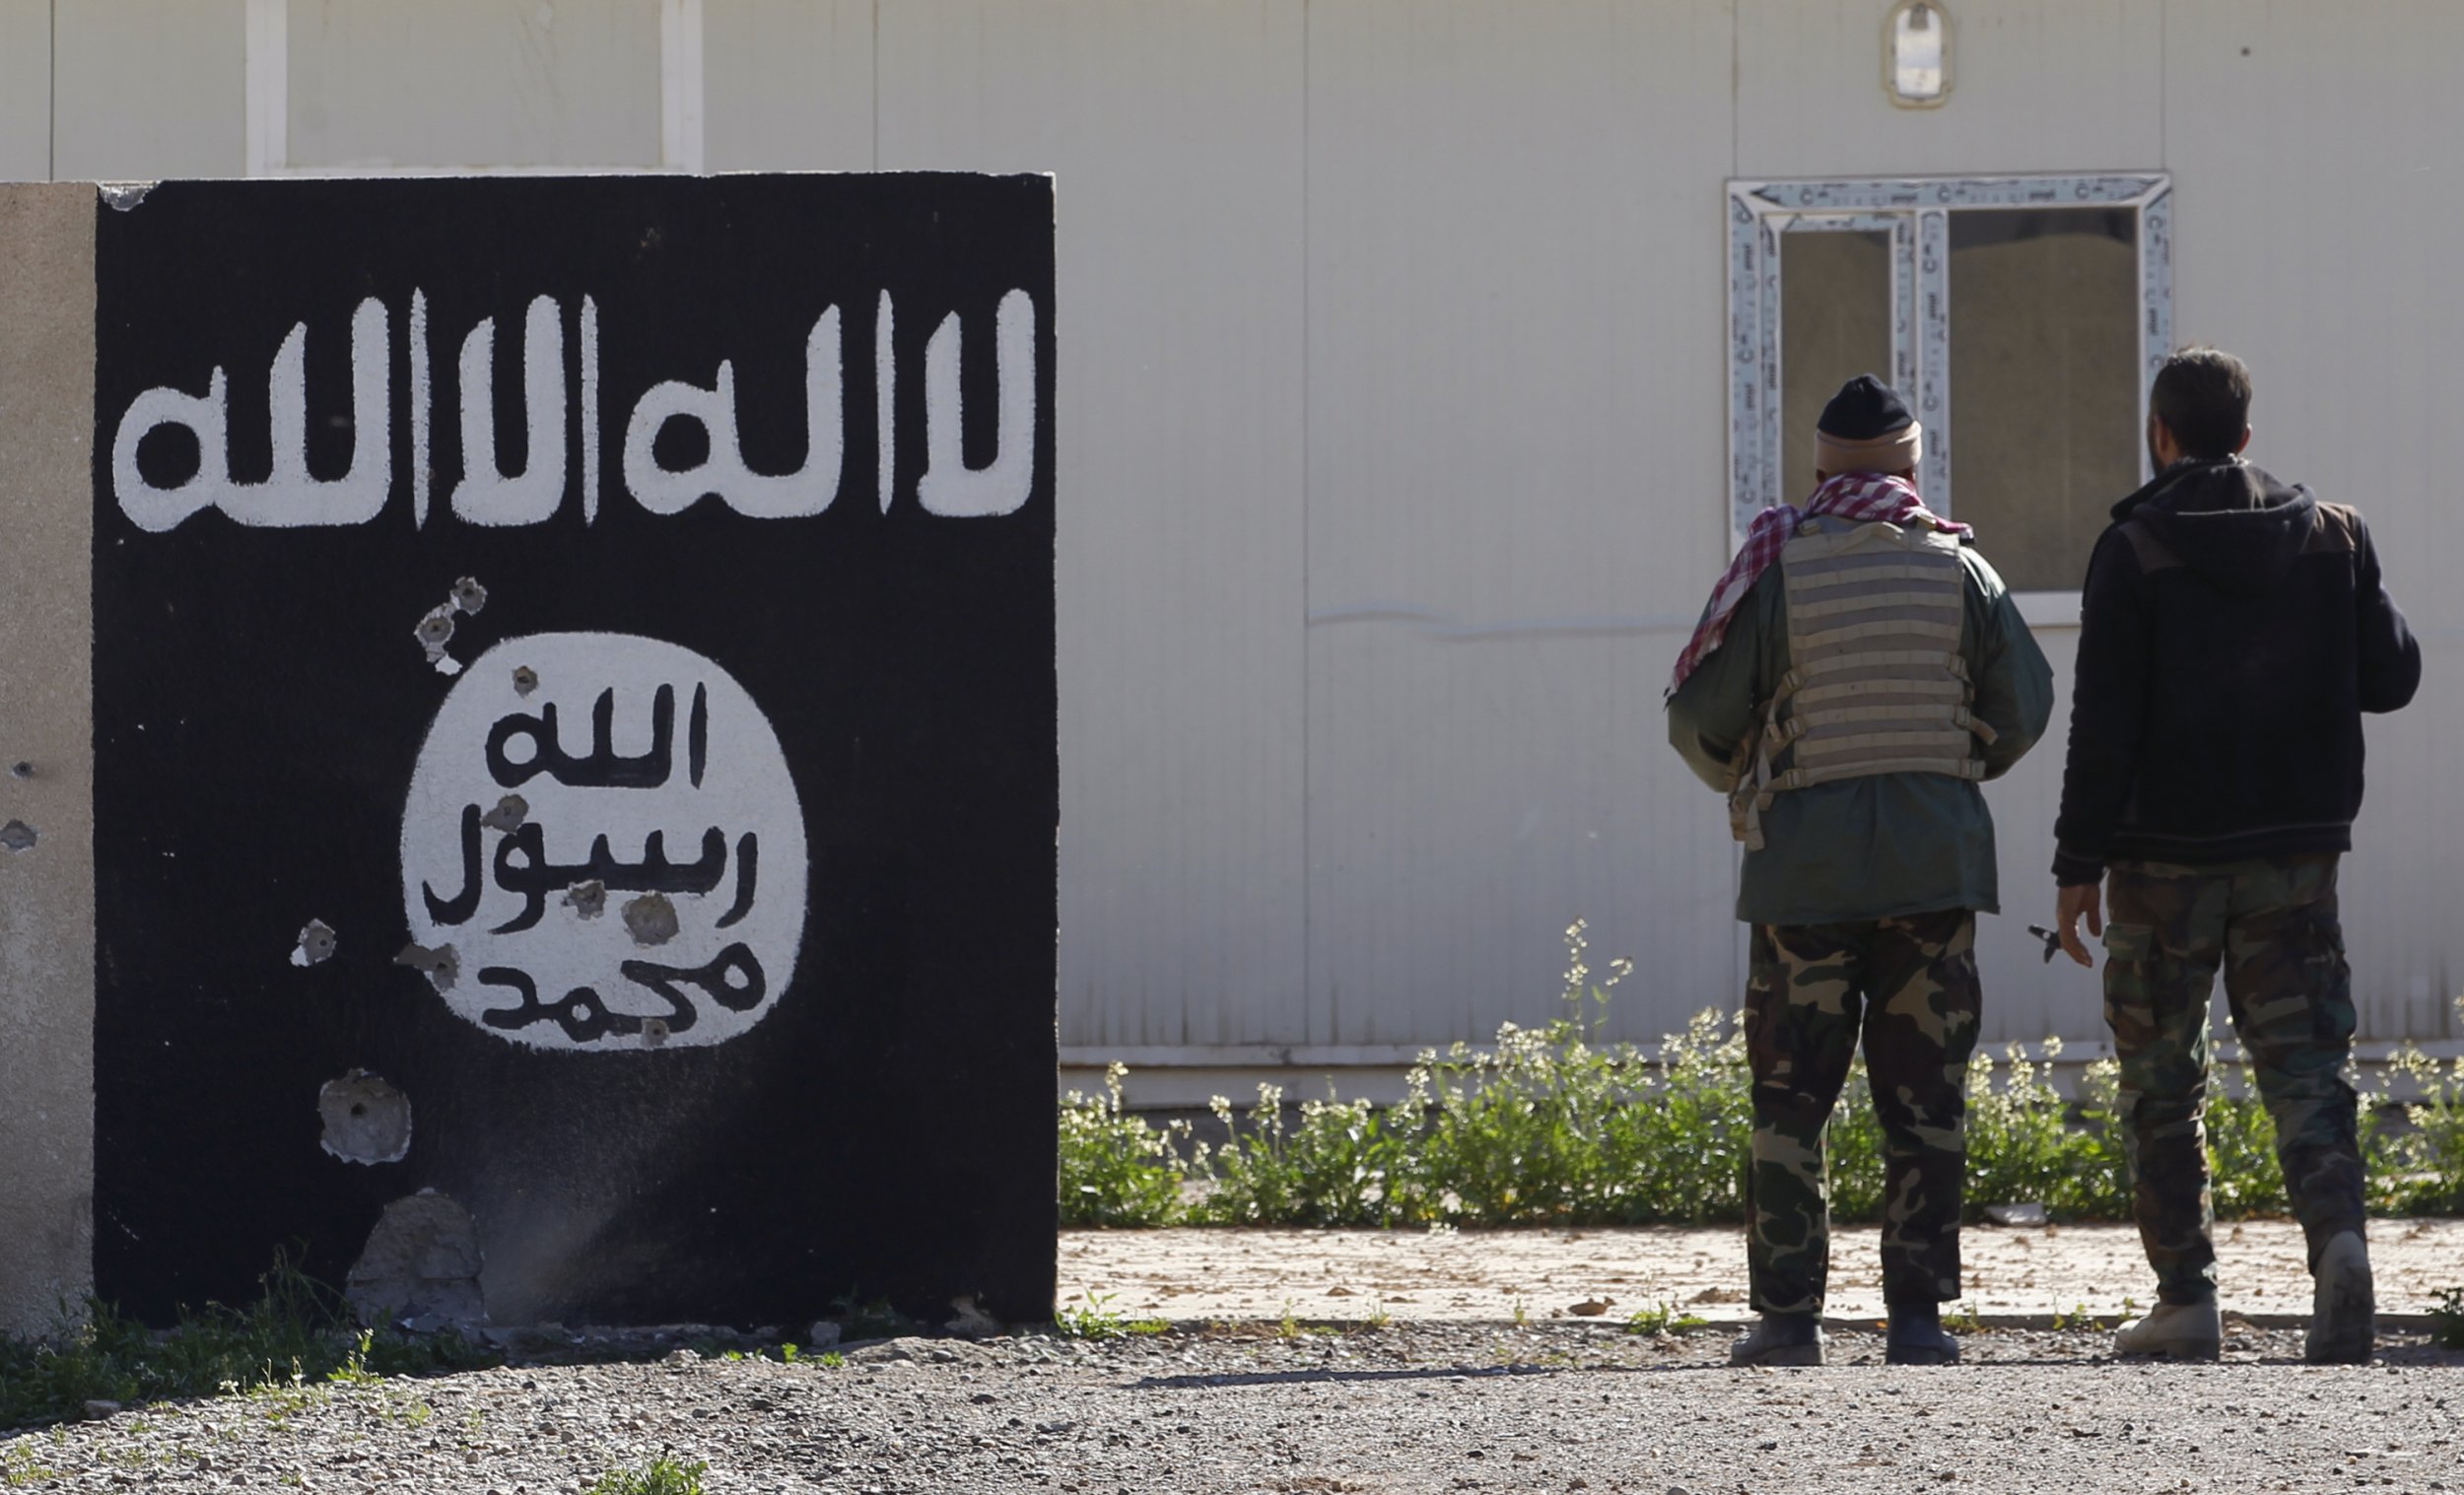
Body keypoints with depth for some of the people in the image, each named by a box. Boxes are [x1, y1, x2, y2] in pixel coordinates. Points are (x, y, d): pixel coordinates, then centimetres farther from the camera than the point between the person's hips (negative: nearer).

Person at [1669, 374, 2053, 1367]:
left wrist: (1741, 786, 19)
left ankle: (1788, 1316, 1)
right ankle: (1917, 1315, 2)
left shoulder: (1776, 567, -4)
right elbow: (2023, 709, 6)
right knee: (1924, 1099, 5)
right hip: (1937, 858, 1)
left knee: (1790, 1100, 4)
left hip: (1805, 864, -1)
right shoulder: (1957, 568, 1)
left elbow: (1699, 717, -3)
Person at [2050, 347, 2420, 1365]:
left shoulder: (2136, 552, -8)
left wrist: (2080, 863, -7)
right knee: (2302, 1066, 2)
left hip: (2167, 857, -3)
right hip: (2295, 852, 3)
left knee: (2160, 1079, 9)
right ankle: (2338, 1235, -24)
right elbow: (2391, 677, 7)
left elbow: (2104, 723, -11)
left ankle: (2185, 1298, 7)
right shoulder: (2331, 537, 3)